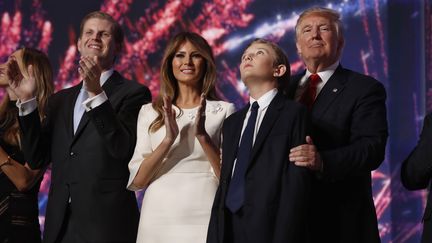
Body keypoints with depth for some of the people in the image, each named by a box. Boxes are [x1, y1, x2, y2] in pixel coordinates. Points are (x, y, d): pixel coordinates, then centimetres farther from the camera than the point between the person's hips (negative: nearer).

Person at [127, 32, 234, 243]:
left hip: (204, 217, -1)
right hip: (158, 216, 1)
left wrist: (202, 135, -16)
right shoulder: (150, 112, 7)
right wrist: (168, 139, -15)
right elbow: (137, 180, -1)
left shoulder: (224, 111, 3)